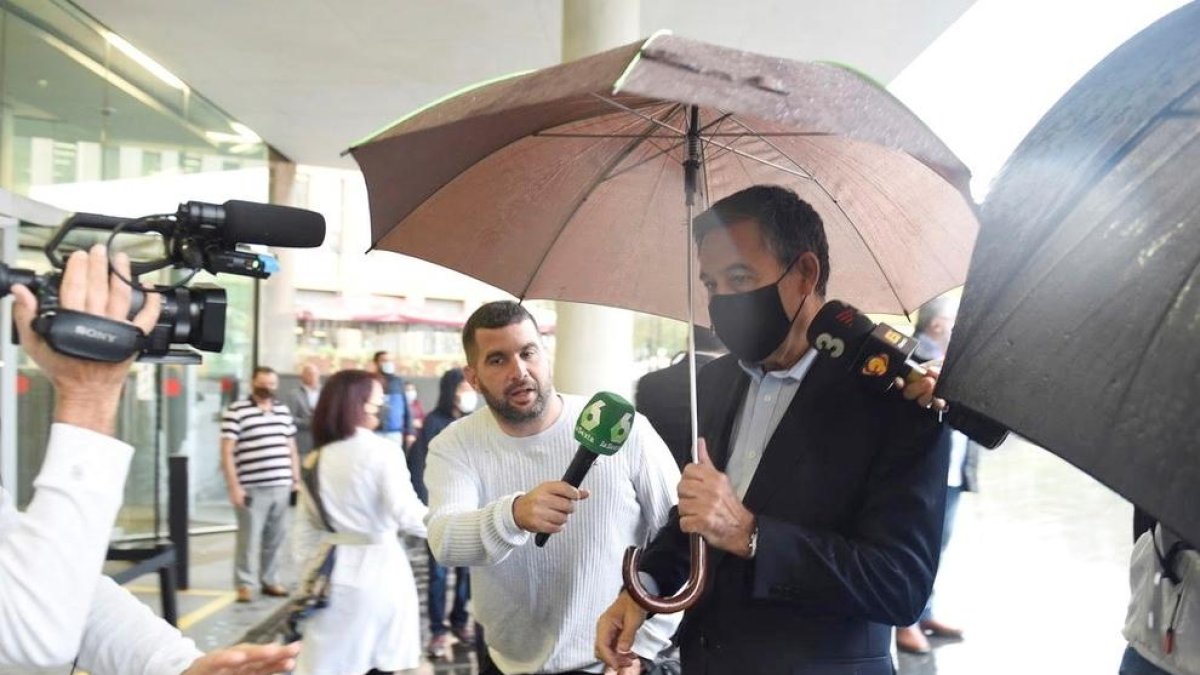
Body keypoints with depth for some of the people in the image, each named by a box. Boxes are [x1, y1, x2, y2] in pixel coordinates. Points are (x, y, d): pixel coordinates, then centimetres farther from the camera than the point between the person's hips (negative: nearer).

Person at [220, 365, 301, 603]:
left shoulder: (284, 411, 15)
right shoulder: (236, 411, -3)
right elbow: (227, 452, -6)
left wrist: (296, 480, 15)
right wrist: (234, 486, -11)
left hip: (282, 486, 5)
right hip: (252, 488, -5)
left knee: (276, 537, 10)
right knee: (249, 538, -1)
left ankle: (272, 581, 21)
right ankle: (244, 585, 9)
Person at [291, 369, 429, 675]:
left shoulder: (315, 459, 5)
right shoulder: (380, 450, -11)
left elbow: (306, 531, 10)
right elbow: (409, 516, -19)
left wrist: (314, 567, 21)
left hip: (333, 574, 4)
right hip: (378, 572, -4)